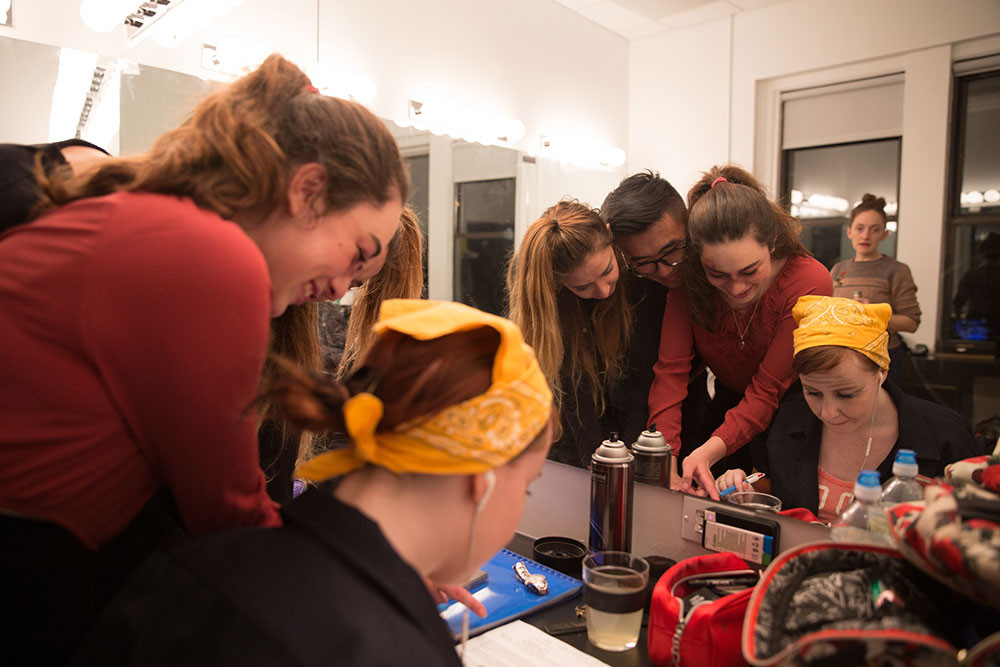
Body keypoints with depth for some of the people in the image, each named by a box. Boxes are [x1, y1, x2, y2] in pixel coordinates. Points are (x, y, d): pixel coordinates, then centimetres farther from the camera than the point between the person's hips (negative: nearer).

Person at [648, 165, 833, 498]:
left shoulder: (810, 283, -27)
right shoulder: (690, 277, -19)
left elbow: (768, 390, -25)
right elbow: (671, 369, -22)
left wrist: (713, 449, -40)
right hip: (727, 404, 2)